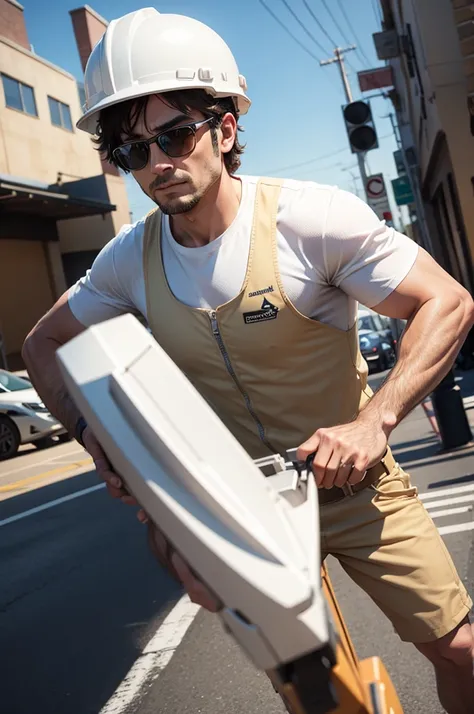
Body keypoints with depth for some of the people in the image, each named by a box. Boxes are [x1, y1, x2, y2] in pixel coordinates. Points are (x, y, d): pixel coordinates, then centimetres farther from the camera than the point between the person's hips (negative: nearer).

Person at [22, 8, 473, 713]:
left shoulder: (310, 217, -20)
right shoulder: (130, 258, -7)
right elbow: (44, 344, 8)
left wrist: (375, 421, -27)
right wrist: (93, 431, -8)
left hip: (348, 481, -3)